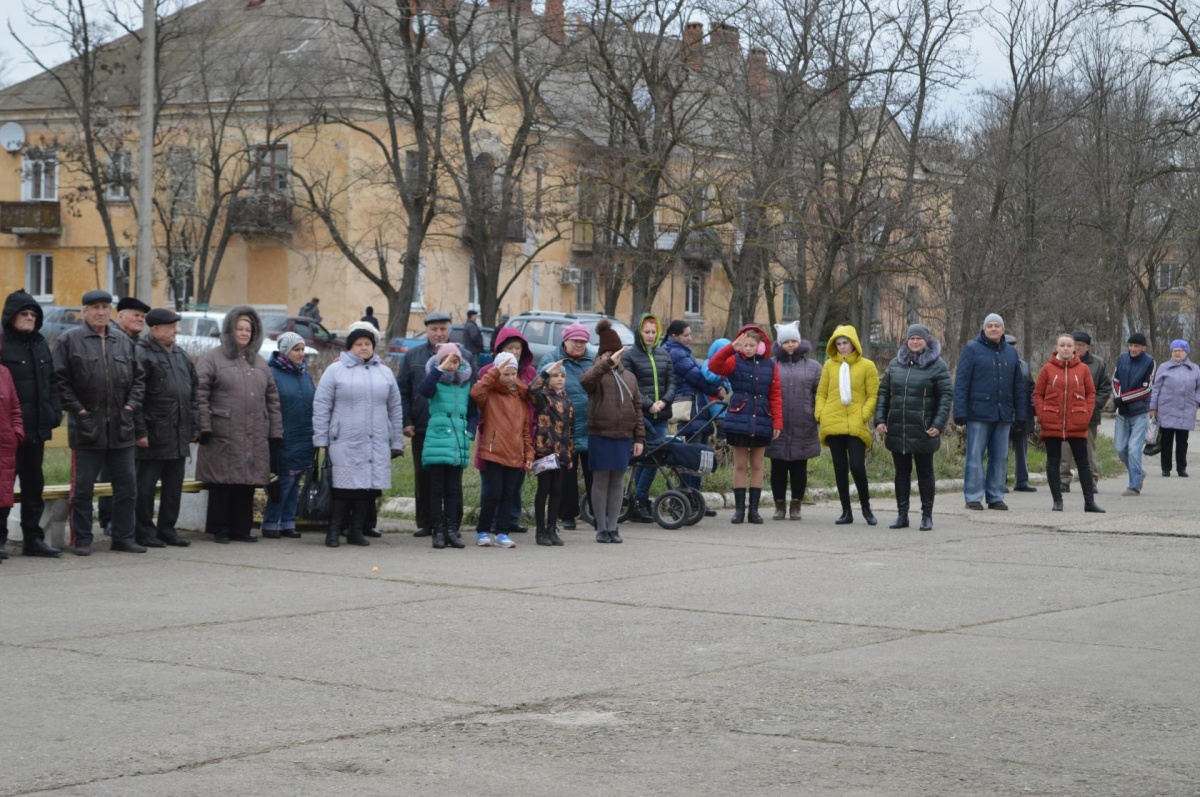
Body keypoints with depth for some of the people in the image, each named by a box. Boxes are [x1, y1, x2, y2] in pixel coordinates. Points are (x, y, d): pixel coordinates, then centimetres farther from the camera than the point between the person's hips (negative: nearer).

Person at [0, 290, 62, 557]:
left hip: (36, 428, 7)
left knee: (34, 485, 11)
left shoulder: (40, 345, 14)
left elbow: (52, 382, 18)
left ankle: (33, 538, 18)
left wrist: (54, 412, 6)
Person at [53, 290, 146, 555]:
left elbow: (139, 378, 16)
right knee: (82, 488, 2)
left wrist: (131, 405, 3)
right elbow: (60, 380, -5)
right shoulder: (70, 340, -2)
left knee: (126, 486, 7)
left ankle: (124, 537, 16)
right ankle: (81, 540, 10)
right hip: (86, 427, -4)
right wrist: (77, 409, -10)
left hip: (121, 428, 4)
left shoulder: (124, 341, 11)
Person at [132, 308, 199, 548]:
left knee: (174, 486, 11)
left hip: (179, 437, 7)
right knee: (146, 486, 1)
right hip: (153, 436, -7)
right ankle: (145, 532, 7)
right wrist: (140, 430, -17)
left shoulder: (181, 355, 15)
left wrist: (194, 427, 13)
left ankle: (167, 529, 19)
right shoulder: (142, 355, -9)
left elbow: (193, 392, 19)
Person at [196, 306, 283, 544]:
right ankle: (220, 530, 7)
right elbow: (200, 395, -6)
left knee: (247, 485, 6)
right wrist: (204, 427, -13)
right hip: (223, 437, -5)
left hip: (254, 439, 5)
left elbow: (272, 399, 18)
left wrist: (275, 432, 11)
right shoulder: (212, 359, 1)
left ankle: (241, 529, 15)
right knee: (222, 484, -2)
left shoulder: (260, 363, 18)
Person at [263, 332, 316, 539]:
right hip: (284, 441, -7)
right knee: (283, 482, -6)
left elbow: (315, 403, 19)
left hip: (304, 440, 7)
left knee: (295, 483, 11)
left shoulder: (305, 374, 13)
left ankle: (288, 522, 18)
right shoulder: (272, 374, -9)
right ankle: (271, 523, 4)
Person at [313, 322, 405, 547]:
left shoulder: (384, 372, 15)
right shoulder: (335, 370, 4)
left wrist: (396, 442, 13)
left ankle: (356, 531, 13)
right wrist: (320, 440, -5)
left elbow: (396, 409, 17)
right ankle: (334, 531, 1)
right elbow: (321, 407, 1)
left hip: (377, 445, 4)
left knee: (369, 488, 3)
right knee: (343, 488, -6)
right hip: (344, 444, -4)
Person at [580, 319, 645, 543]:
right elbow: (585, 381, -26)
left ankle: (612, 527, 15)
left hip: (623, 438, 4)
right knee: (601, 481, 1)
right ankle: (601, 528, 8)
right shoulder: (597, 374, 0)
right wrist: (607, 363, -30)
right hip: (600, 436, -4)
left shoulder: (628, 377, 13)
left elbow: (637, 408, 13)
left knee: (618, 482, 8)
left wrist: (639, 438, 8)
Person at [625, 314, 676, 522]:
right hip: (641, 415, -5)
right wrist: (649, 404, -15)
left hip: (661, 415, 5)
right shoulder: (630, 356, -1)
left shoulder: (664, 355, 15)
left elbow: (671, 381, 13)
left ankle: (640, 502, 9)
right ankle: (639, 503, -3)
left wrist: (664, 401, -5)